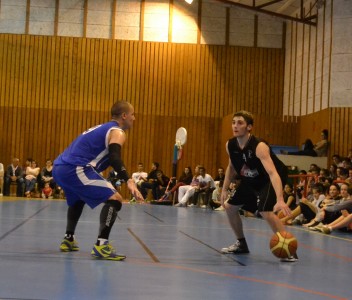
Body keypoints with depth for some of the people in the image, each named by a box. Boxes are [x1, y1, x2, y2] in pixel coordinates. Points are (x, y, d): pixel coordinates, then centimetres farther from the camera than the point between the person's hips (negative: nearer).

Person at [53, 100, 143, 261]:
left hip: (59, 168, 10)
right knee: (114, 199, -11)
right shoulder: (117, 132, 1)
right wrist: (129, 181, -30)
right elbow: (114, 158, -19)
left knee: (77, 200, 36)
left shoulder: (102, 128, 28)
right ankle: (101, 245, -20)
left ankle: (68, 240, 39)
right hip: (75, 169, -10)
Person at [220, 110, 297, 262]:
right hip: (251, 180, 8)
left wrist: (280, 200, -57)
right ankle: (241, 244, 28)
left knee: (266, 212, -28)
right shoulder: (230, 145, -12)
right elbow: (231, 167, 9)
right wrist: (224, 190, 5)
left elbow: (272, 173, -46)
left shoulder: (259, 147, -34)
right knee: (229, 207, 10)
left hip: (270, 180, -8)